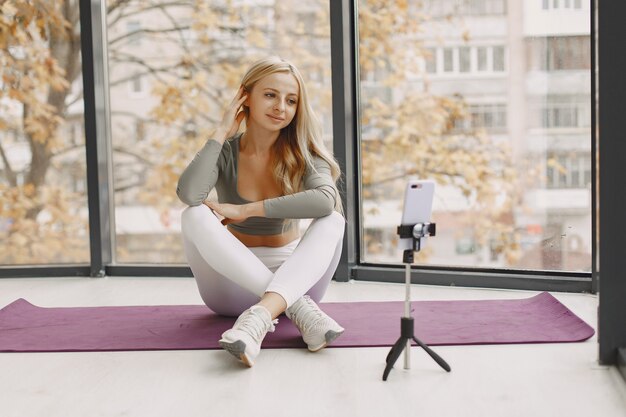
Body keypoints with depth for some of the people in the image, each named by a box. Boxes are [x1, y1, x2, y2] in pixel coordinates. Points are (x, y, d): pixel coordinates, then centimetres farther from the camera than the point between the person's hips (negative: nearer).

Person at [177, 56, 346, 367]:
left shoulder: (303, 153, -6)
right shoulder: (225, 151, -5)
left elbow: (325, 200, -29)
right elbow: (188, 194, -28)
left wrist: (246, 210, -27)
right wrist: (222, 133, -19)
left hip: (291, 276, 0)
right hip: (233, 282, 0)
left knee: (332, 220, -27)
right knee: (195, 217, -27)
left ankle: (261, 316, -46)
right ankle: (298, 308, -34)